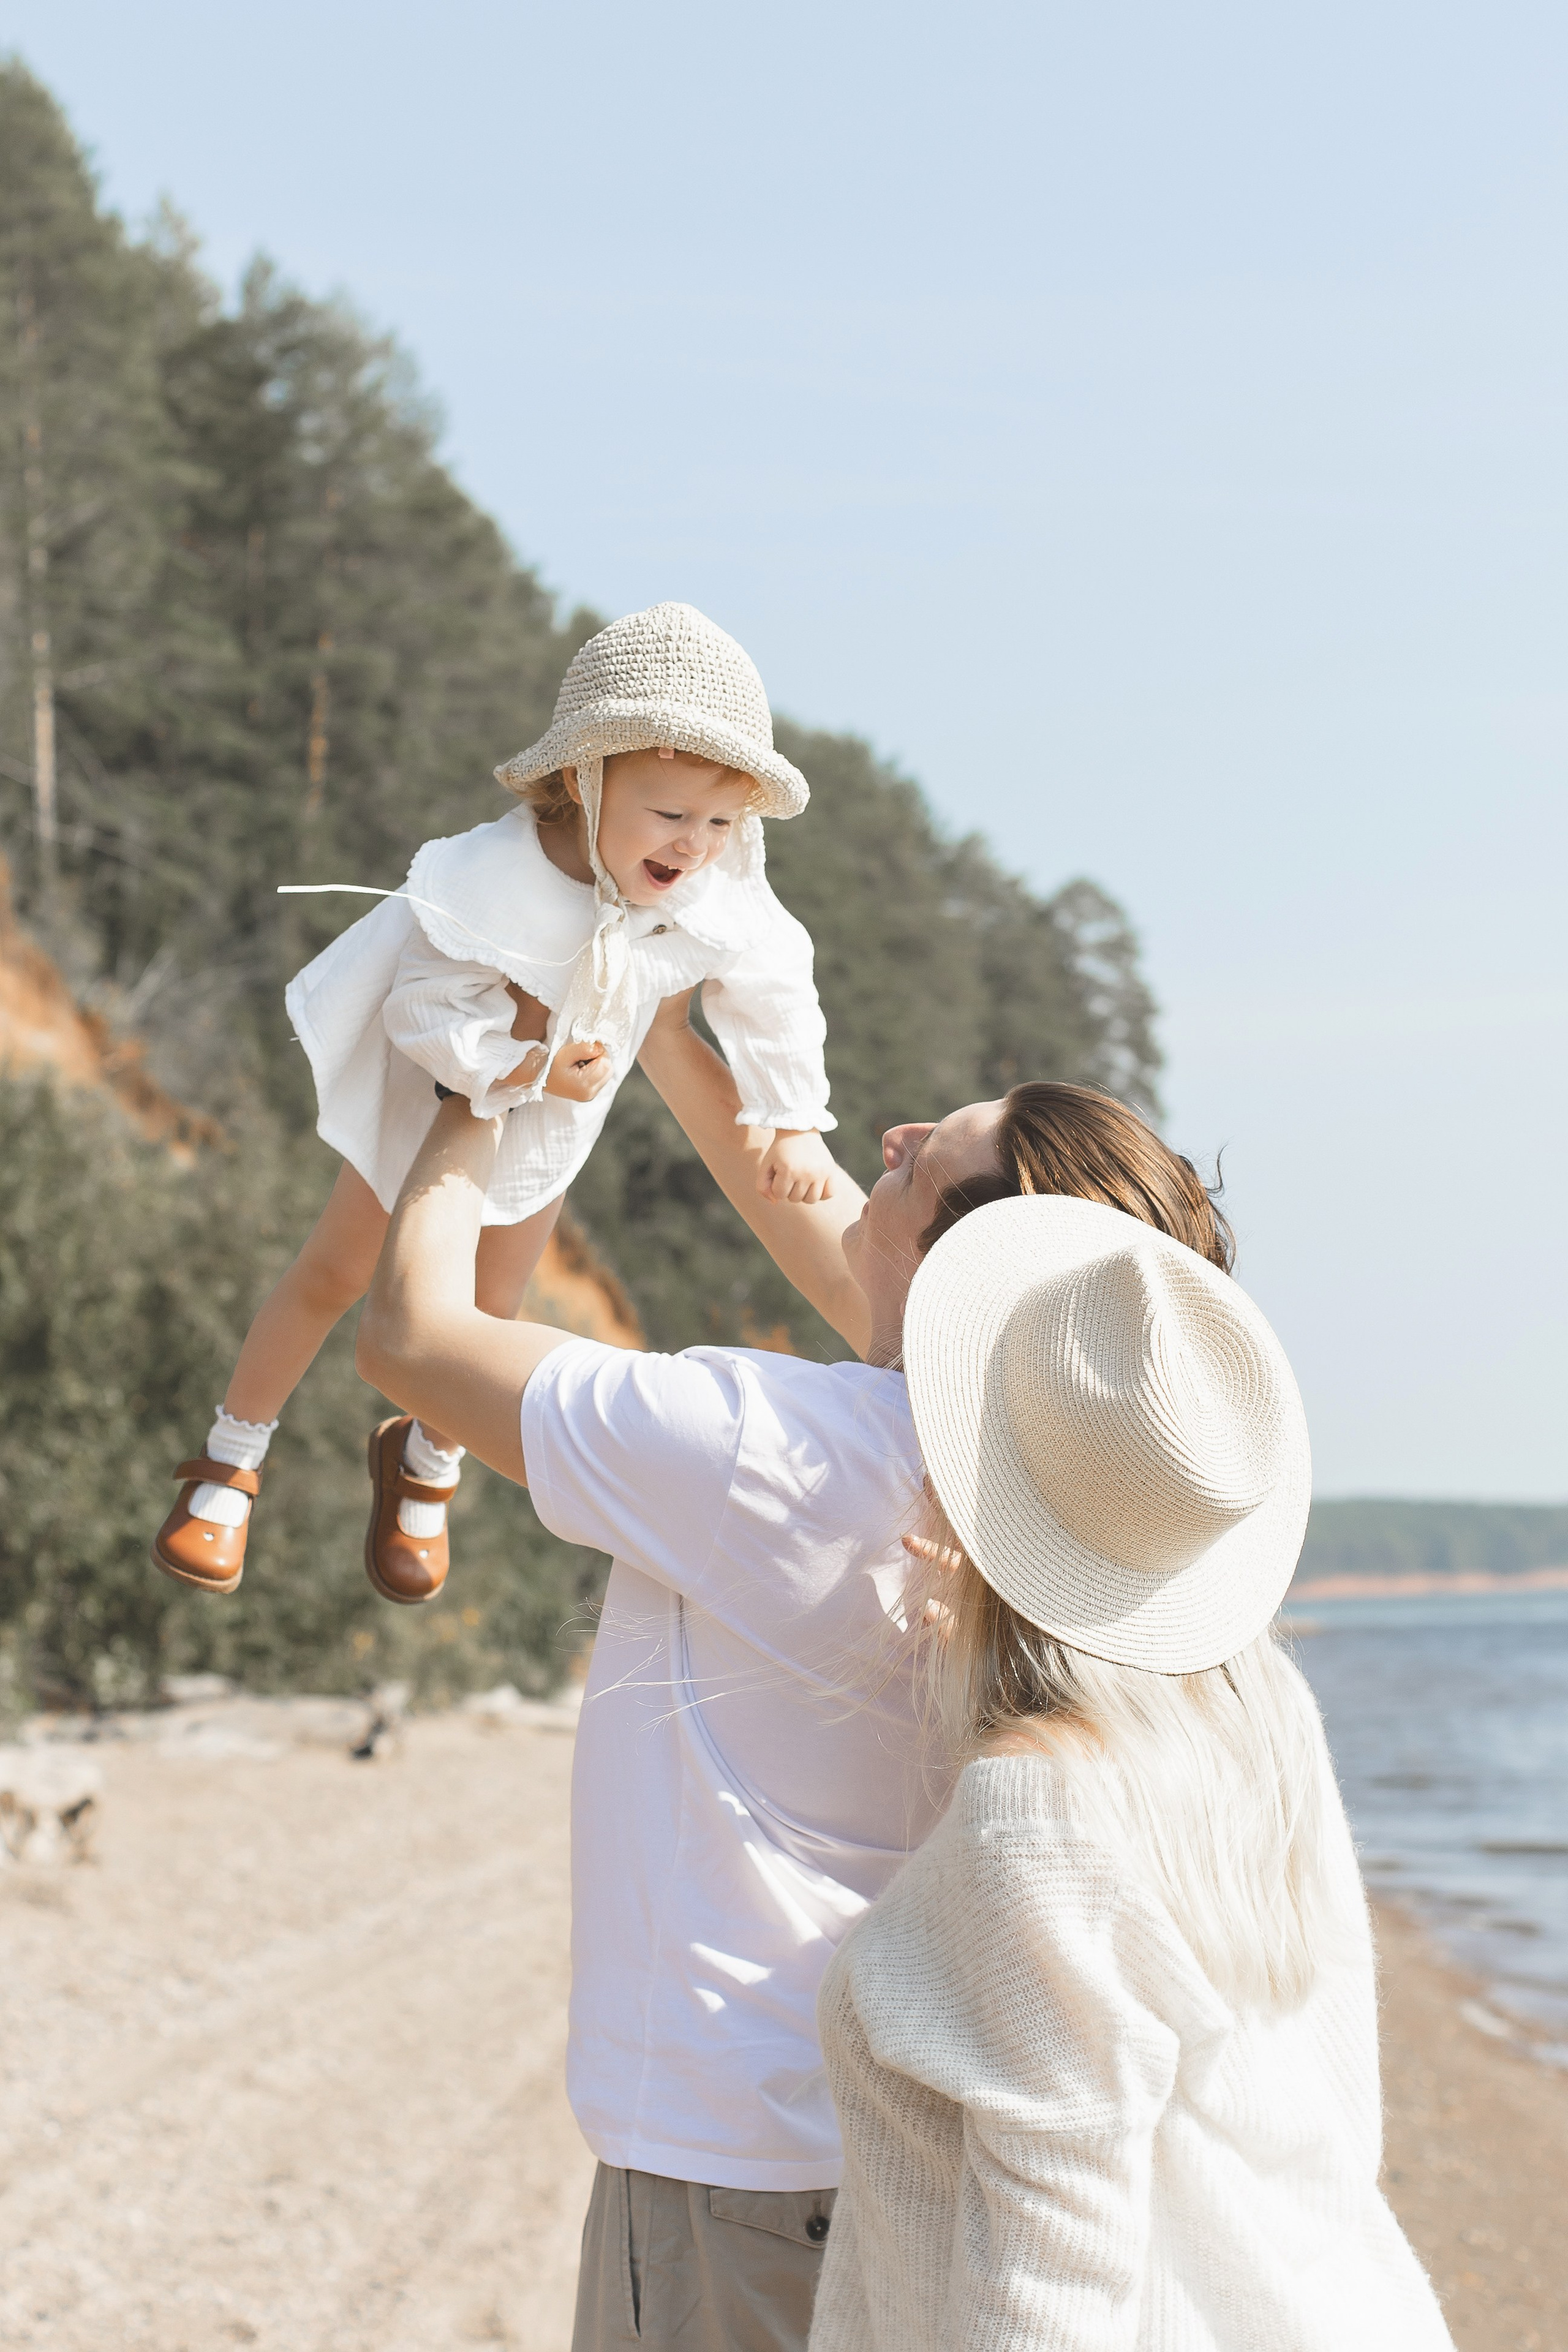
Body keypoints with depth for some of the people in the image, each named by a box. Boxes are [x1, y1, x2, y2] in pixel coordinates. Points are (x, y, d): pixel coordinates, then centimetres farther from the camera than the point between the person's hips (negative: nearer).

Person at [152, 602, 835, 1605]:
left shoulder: (719, 899, -29)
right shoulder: (493, 877, -41)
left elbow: (777, 993, -10)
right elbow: (422, 1008, -35)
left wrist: (797, 1124, -8)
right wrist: (526, 1067, -42)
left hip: (547, 1127, 4)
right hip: (434, 1096, -3)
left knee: (488, 1310, 16)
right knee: (336, 1274, 11)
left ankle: (425, 1467, 45)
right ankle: (230, 1465, 29)